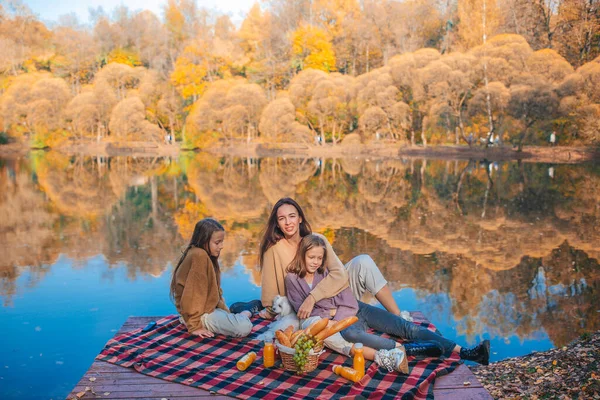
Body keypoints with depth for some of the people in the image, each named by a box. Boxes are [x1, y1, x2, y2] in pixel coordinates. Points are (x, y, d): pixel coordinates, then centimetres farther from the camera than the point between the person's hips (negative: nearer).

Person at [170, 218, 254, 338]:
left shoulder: (207, 256, 8)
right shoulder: (199, 255, -22)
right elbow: (192, 293, -24)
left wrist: (225, 310, 7)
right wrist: (195, 326, -22)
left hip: (208, 308, 10)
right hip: (201, 314, -10)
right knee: (244, 327, -17)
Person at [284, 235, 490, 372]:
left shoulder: (328, 272, -1)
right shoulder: (293, 279, -5)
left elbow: (350, 305, -3)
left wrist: (335, 316, -18)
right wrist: (329, 313, -13)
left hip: (356, 310, 4)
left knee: (408, 328, -11)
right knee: (349, 334, -42)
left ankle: (466, 353, -16)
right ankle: (403, 350, -43)